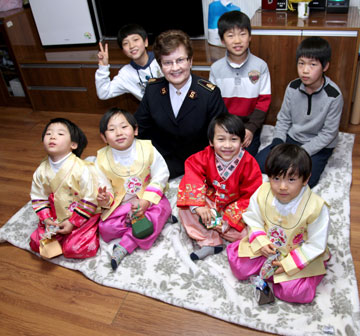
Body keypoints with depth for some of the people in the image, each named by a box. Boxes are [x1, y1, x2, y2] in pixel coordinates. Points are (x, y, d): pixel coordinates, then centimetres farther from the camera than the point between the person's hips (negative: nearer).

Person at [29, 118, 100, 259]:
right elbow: (38, 198, 6)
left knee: (74, 249, -16)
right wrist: (46, 218, -7)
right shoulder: (41, 171, -6)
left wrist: (73, 222, -16)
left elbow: (89, 200, -18)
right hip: (56, 217, 5)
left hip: (83, 216, -5)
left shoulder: (81, 169, -23)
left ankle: (92, 232, 11)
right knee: (36, 243, -1)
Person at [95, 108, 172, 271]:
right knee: (105, 228, -20)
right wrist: (105, 199, -29)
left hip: (149, 198, -1)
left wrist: (147, 201, -20)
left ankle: (124, 246, -23)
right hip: (120, 204, 1)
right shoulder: (102, 158, -9)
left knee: (162, 208, -31)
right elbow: (102, 186, -4)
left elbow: (160, 176, -10)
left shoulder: (147, 149, -13)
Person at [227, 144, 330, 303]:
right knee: (239, 267, -12)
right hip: (267, 246, 3)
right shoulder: (261, 193, -19)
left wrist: (289, 264, -19)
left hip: (300, 256, -2)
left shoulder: (316, 207, -28)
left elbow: (316, 245, -17)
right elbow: (253, 219, -1)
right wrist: (260, 242, -17)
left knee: (296, 293, -19)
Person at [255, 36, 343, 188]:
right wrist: (277, 144, -15)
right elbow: (283, 119, 1)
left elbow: (328, 134, -14)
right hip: (292, 138, 4)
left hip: (319, 146, -3)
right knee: (259, 162, -11)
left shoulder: (334, 96, -20)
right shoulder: (293, 88, -8)